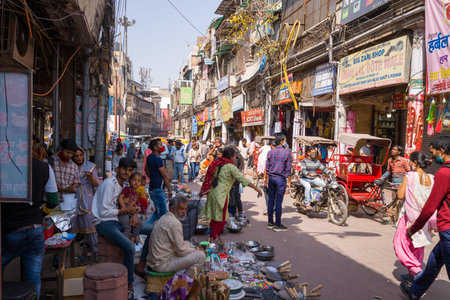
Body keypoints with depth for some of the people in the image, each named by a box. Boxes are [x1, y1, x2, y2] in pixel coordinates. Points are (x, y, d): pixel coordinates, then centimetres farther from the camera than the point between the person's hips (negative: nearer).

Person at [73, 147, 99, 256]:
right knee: (76, 224, 0)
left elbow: (96, 184, -2)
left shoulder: (91, 166, 2)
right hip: (75, 200, 2)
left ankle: (96, 250, 3)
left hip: (87, 200, -2)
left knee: (89, 223, -5)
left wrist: (91, 177, -21)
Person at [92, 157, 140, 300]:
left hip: (116, 221, 9)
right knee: (129, 246, -29)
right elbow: (104, 212, -19)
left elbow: (131, 203, 22)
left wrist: (135, 213, 0)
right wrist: (126, 210, -11)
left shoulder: (123, 185, 13)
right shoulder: (109, 184, -14)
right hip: (104, 223, -9)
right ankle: (130, 285, -13)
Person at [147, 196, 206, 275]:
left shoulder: (165, 218, 12)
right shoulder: (174, 223, -19)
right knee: (201, 255, -15)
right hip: (162, 265, -10)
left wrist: (193, 248, 11)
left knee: (187, 243, 23)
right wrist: (197, 250, 0)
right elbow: (182, 250, -17)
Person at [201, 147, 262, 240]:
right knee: (221, 219, 4)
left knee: (214, 217, 17)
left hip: (212, 191, 8)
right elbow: (242, 179, -13)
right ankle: (214, 238, 10)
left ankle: (212, 236, 26)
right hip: (221, 194, -8)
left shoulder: (217, 164, 12)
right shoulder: (231, 167, -9)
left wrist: (203, 191, 28)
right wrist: (256, 188, -10)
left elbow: (209, 178, 18)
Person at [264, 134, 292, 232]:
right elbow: (288, 169, -7)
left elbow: (267, 167, 8)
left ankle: (270, 223, 18)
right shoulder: (287, 153, -7)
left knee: (271, 201, 10)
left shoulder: (270, 152, 6)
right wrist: (289, 182, -1)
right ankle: (278, 225, 6)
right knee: (278, 202, -1)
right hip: (281, 179, -5)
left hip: (271, 178, 5)